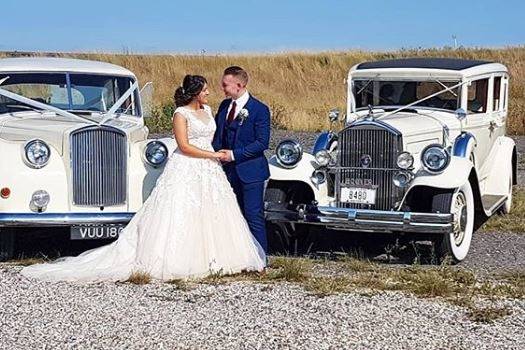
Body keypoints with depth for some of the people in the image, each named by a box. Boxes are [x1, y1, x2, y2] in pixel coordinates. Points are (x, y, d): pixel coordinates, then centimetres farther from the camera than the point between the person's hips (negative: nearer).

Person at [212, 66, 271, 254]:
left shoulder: (259, 109, -11)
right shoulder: (224, 105, 10)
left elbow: (262, 142, -14)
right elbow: (217, 133, 18)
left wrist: (234, 154, -17)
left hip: (250, 171, -7)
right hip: (229, 170, 7)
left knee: (254, 217, -5)